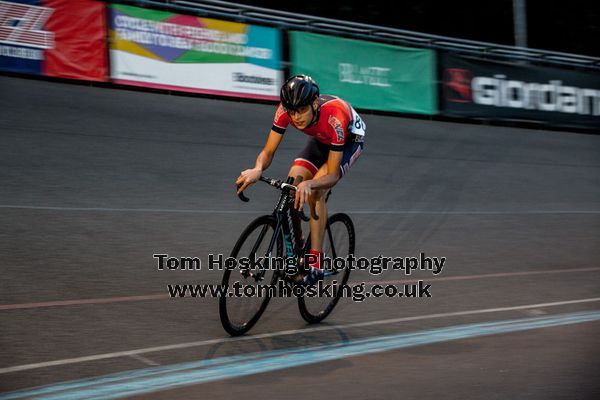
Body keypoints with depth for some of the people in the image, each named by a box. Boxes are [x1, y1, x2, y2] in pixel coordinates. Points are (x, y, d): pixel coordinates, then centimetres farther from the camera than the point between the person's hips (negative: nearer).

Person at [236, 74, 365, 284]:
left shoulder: (333, 118, -41)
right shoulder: (285, 110, -29)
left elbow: (333, 175, -36)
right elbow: (268, 151, -23)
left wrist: (309, 184, -57)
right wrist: (257, 169, -46)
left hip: (350, 139, -5)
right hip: (321, 140, 5)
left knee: (314, 191, -27)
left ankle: (316, 261, -22)